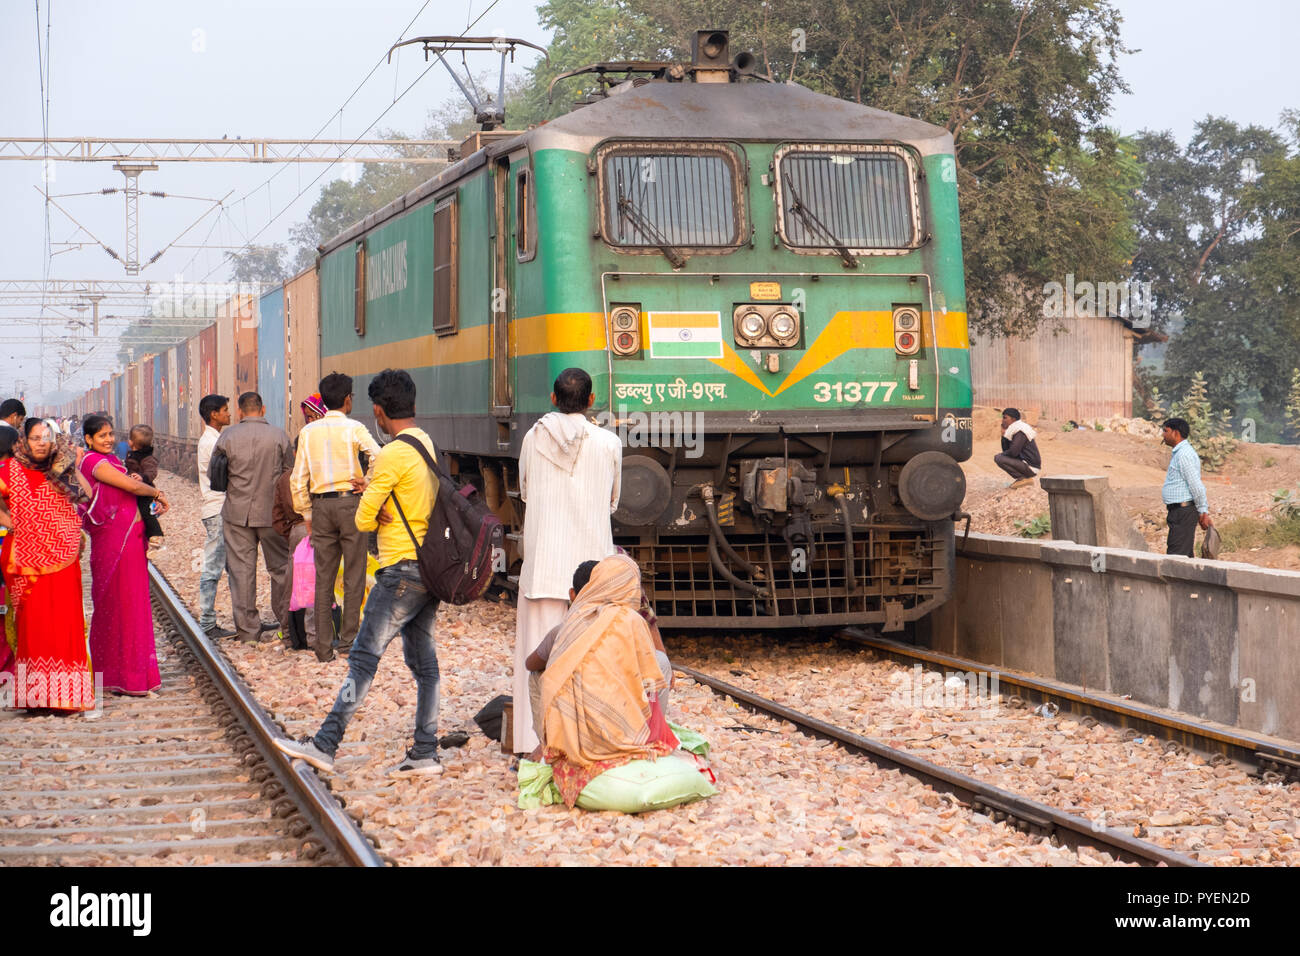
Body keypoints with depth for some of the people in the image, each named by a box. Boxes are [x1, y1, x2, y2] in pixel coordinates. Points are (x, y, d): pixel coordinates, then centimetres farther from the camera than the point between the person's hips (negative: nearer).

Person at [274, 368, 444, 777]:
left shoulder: (393, 455, -15)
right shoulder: (428, 445, 12)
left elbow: (363, 520, -12)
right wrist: (374, 491, -2)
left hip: (402, 570, -9)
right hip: (431, 567, 9)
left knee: (364, 657, -9)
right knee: (422, 659, 9)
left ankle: (325, 745, -10)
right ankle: (425, 753, 10)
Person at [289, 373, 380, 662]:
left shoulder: (308, 432, 6)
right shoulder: (353, 429, -5)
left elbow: (298, 479, 6)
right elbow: (379, 458, -18)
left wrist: (306, 515, 12)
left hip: (321, 506, 3)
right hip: (350, 502, -3)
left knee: (323, 578, 6)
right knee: (354, 575, 4)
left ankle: (323, 646, 6)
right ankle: (348, 640, 3)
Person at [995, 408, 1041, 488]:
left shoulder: (1020, 431, -16)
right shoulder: (1013, 430, 14)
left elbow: (1013, 452, -23)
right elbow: (1006, 450, 15)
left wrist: (1003, 454, -3)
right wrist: (1004, 435, 5)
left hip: (1030, 468, -10)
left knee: (999, 458, -20)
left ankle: (1024, 479, -13)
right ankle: (1022, 478, 10)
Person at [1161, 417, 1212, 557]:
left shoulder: (1184, 455, -17)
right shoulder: (1178, 453, 17)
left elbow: (1196, 486, -19)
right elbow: (1196, 486, 21)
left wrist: (1203, 512, -15)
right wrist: (1204, 512, 20)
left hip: (1183, 512, -11)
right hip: (1179, 510, 11)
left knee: (1176, 556, -12)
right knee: (1185, 555, 12)